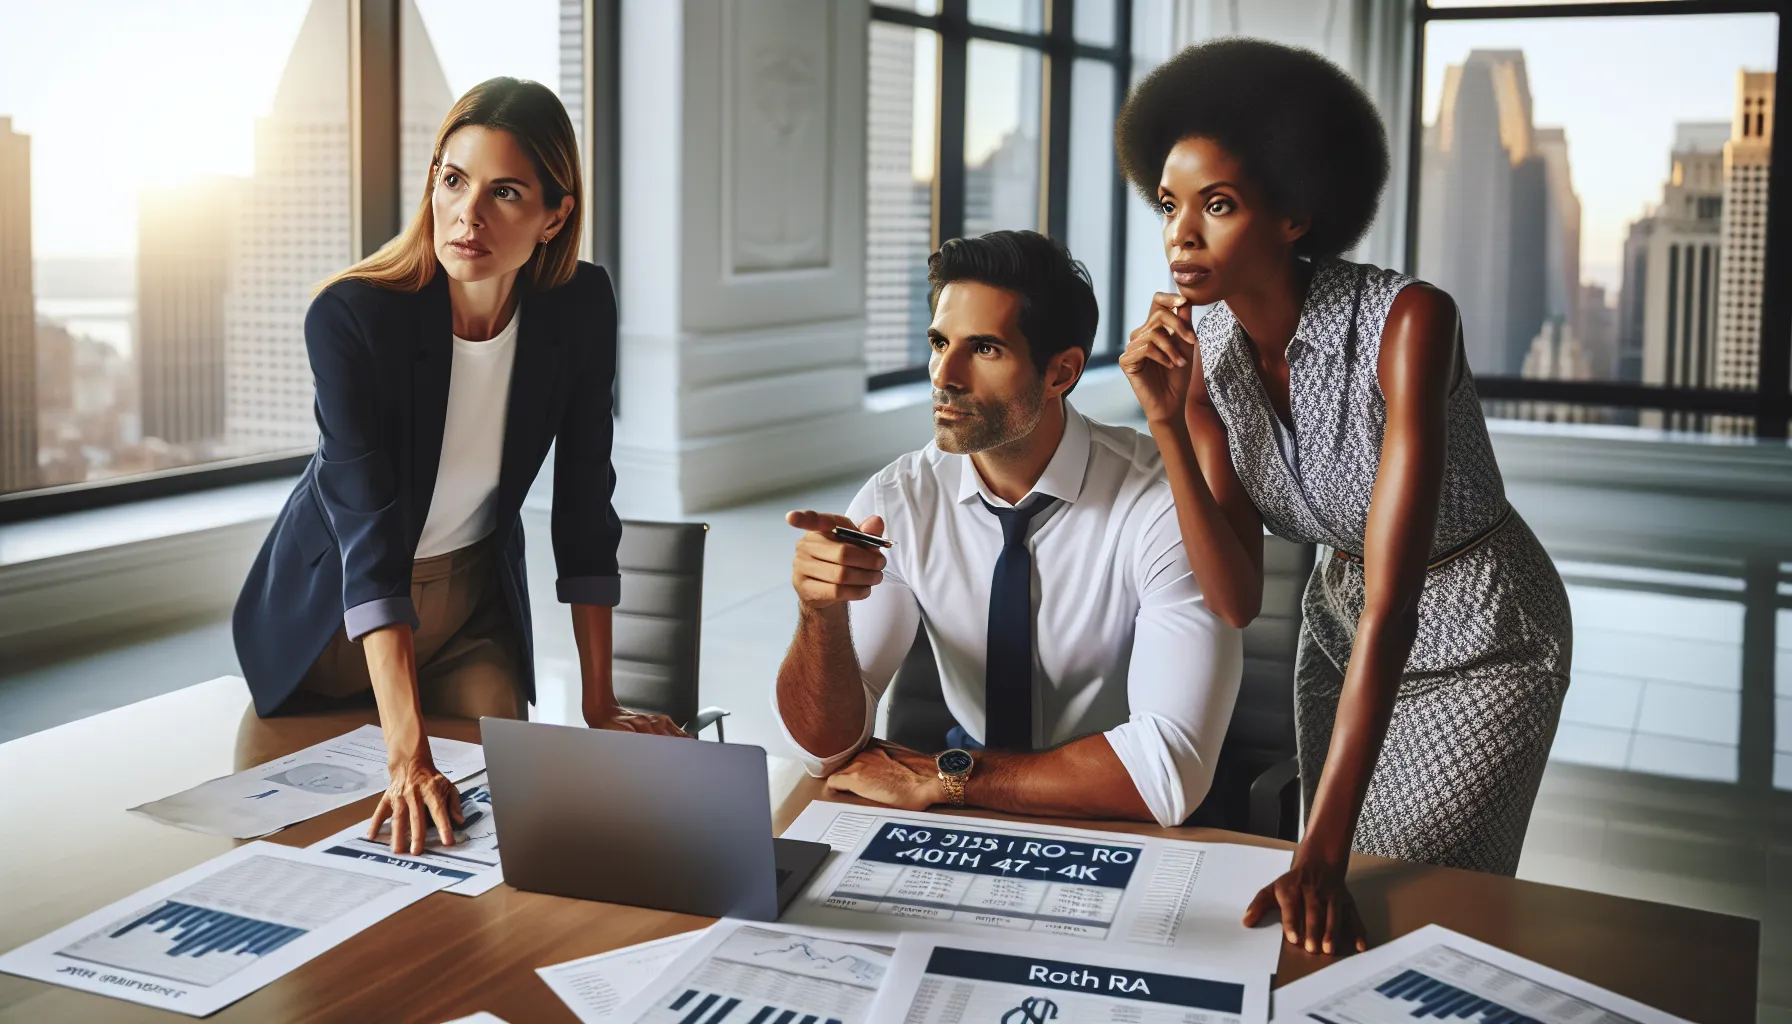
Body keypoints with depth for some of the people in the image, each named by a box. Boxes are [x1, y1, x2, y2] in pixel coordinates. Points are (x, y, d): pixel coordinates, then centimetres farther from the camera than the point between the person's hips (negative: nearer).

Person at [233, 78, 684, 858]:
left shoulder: (580, 308, -18)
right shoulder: (349, 318, -30)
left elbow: (585, 505, -10)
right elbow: (371, 537, -37)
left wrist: (600, 706, -11)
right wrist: (406, 755, -45)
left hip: (473, 602, 3)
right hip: (334, 610, -2)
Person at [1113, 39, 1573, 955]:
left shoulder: (1405, 320, -31)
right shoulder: (1204, 355, -13)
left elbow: (1391, 601, -36)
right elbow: (1237, 600, -16)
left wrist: (1320, 853, -39)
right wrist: (1166, 426, -30)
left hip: (1478, 639, -5)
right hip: (1340, 625, 6)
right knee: (1331, 927, 16)